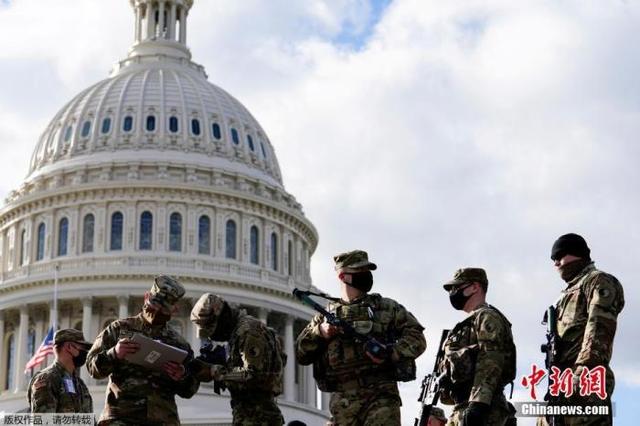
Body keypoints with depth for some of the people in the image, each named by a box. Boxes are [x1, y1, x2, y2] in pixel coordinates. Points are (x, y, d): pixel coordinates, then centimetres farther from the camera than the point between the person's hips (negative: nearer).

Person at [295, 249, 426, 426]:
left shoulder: (387, 307, 13)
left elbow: (416, 338, 6)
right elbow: (301, 354, 15)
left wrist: (391, 353, -12)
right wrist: (319, 332, -3)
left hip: (380, 397, -2)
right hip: (343, 403, 2)